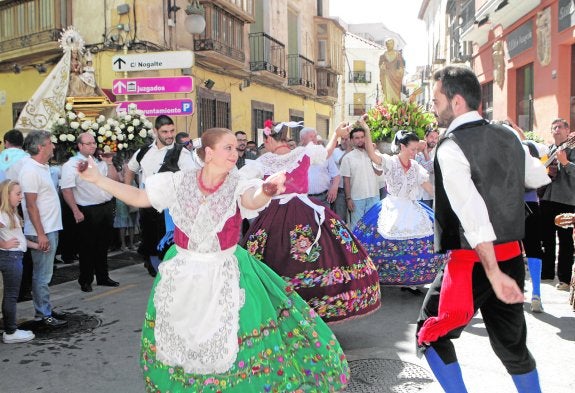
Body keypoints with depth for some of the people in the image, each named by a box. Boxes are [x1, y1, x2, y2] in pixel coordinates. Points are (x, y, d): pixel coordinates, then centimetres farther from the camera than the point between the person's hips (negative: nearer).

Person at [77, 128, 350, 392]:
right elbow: (139, 198, 0)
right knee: (178, 341, 16)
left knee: (226, 346, 2)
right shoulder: (180, 181, -7)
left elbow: (252, 201, -36)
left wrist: (266, 192, -60)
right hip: (182, 275, 2)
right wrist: (97, 179, -8)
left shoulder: (237, 185, -13)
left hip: (224, 276, -2)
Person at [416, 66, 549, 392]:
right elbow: (540, 177, 25)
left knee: (431, 335, 9)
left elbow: (472, 213, -25)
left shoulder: (451, 147, -15)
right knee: (512, 343, 21)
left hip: (473, 262, -7)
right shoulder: (508, 137, 7)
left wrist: (494, 274, -27)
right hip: (512, 256, 7)